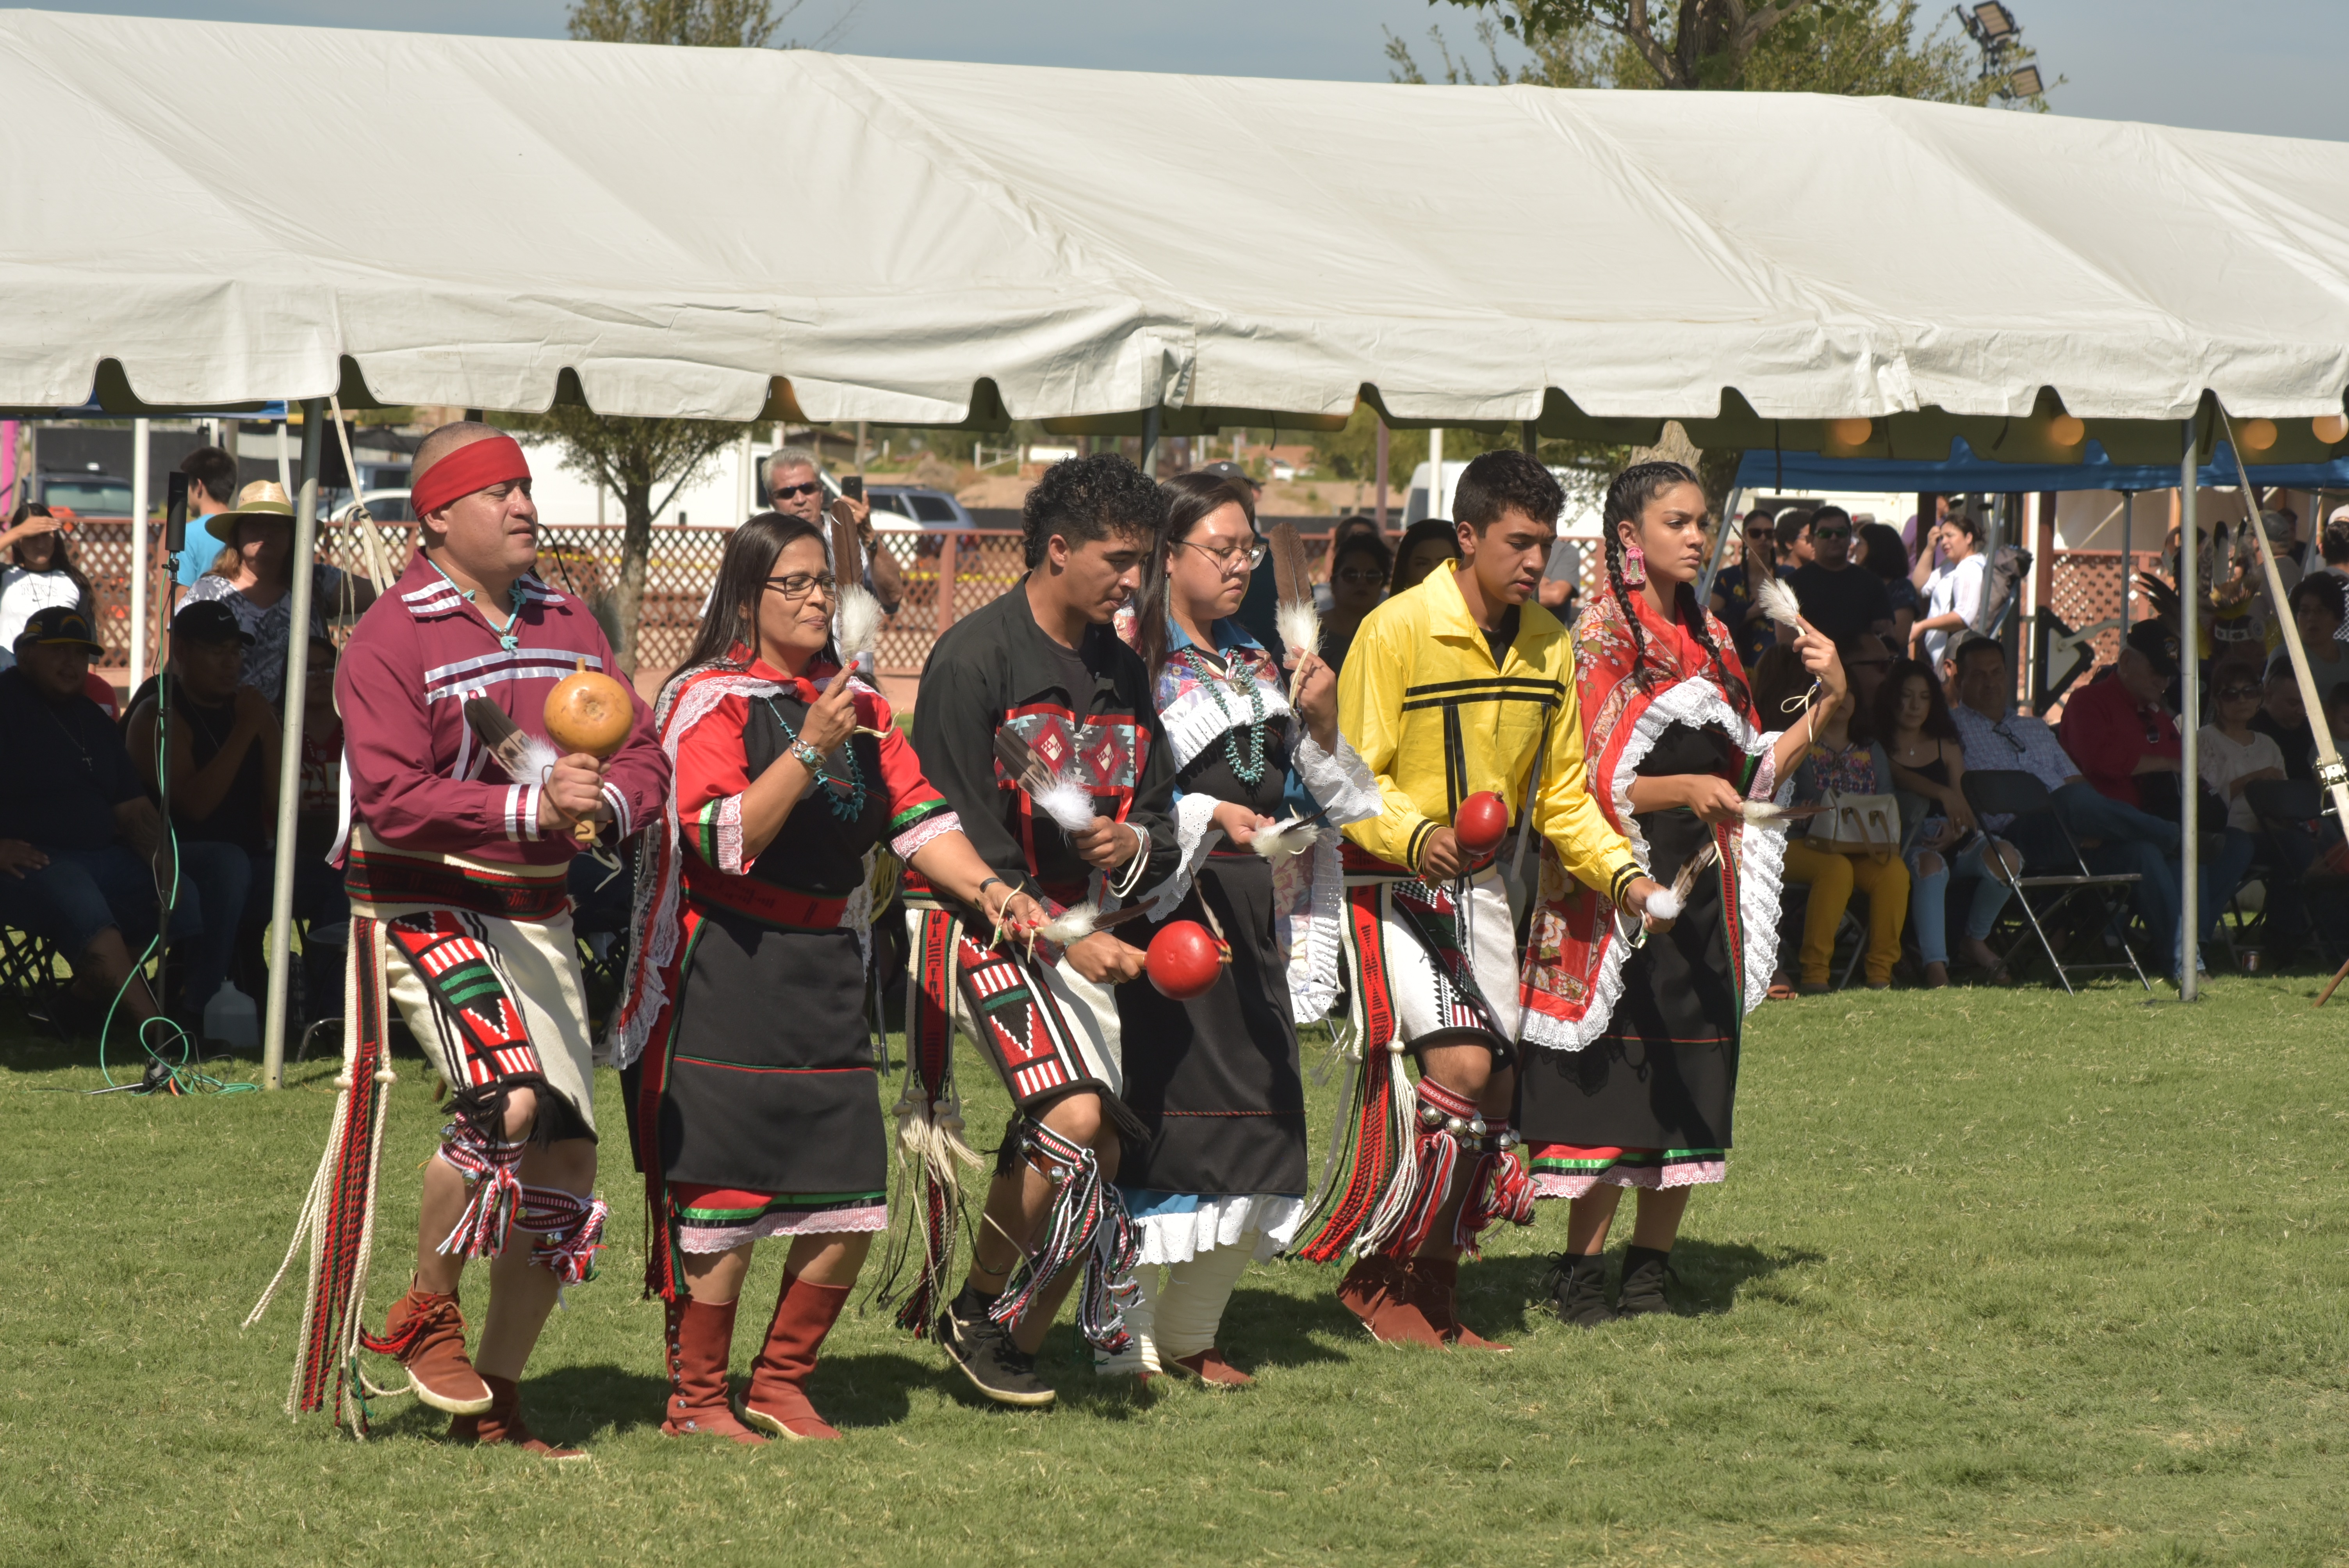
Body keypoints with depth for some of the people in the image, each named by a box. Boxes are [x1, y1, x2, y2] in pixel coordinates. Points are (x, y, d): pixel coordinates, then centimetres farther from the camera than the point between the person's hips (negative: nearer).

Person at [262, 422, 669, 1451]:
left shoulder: (567, 626, 11)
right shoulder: (389, 643, -10)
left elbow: (644, 756, 8)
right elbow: (392, 799, -21)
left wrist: (604, 803, -16)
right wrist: (529, 808, -30)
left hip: (535, 916, 7)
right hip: (423, 904, -7)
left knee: (565, 1158, 6)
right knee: (506, 1100, -28)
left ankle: (495, 1400, 18)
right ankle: (424, 1315, -6)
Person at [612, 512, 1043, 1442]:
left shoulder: (857, 704, 15)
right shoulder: (710, 700, -6)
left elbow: (916, 817, 10)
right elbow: (724, 838, -17)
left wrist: (987, 890, -6)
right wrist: (810, 749, -24)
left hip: (826, 972, 7)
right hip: (725, 976, -7)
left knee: (850, 1204, 3)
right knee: (725, 1195, -7)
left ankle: (779, 1386, 18)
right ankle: (696, 1399, 6)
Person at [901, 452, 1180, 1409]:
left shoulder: (1122, 673, 13)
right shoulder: (975, 658, -10)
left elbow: (1161, 827, 19)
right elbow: (963, 836, -14)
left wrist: (1132, 845, -6)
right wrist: (1062, 938, -20)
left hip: (1083, 927, 7)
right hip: (983, 923, -7)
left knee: (1098, 1154, 1)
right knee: (1072, 1116, -22)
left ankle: (1021, 1335, 14)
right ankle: (972, 1309, -4)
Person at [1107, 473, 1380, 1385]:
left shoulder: (1259, 671, 18)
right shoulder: (1134, 667, -5)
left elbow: (1322, 799, 18)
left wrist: (1321, 726, 1)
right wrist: (1209, 819, -21)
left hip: (1252, 924, 7)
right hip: (1166, 922, -7)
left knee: (1253, 1123, 5)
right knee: (1155, 1120, -9)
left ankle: (1191, 1333, 16)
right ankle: (1129, 1339, -3)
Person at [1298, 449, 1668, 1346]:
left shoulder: (1548, 644, 6)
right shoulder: (1397, 632, -14)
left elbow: (1560, 791, 13)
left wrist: (1621, 872, -1)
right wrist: (1416, 837, -32)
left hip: (1482, 888, 7)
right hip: (1393, 886, -7)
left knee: (1494, 1098, 3)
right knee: (1459, 1068, -20)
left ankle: (1435, 1287, 16)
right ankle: (1376, 1276, -7)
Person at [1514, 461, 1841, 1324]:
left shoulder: (1709, 638, 16)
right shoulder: (1600, 637, -5)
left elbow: (1753, 771, 15)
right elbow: (1588, 784, -12)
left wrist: (1825, 702, 3)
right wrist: (1682, 789, -27)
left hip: (1703, 890, 7)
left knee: (1692, 1093, 4)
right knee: (1615, 1086, -9)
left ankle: (1649, 1270, 11)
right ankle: (1581, 1271, -2)